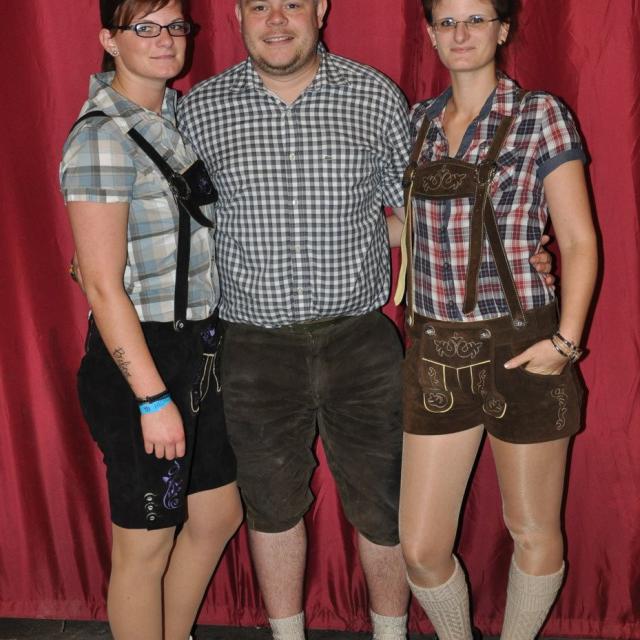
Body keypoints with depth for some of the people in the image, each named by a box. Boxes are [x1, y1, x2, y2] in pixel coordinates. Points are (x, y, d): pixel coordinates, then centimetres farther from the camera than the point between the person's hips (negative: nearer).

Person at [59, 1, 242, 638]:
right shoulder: (101, 138, -17)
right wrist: (153, 398, -20)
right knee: (146, 544, 7)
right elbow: (103, 286, -20)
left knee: (218, 514, 20)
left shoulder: (178, 114, 8)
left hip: (200, 349, 9)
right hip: (139, 354, -9)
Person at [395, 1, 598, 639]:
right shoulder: (418, 121, 10)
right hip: (436, 354, 4)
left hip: (522, 351, -3)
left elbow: (579, 241, -3)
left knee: (533, 532, 12)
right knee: (421, 546, 6)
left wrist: (567, 339, -14)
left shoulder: (541, 115, -2)